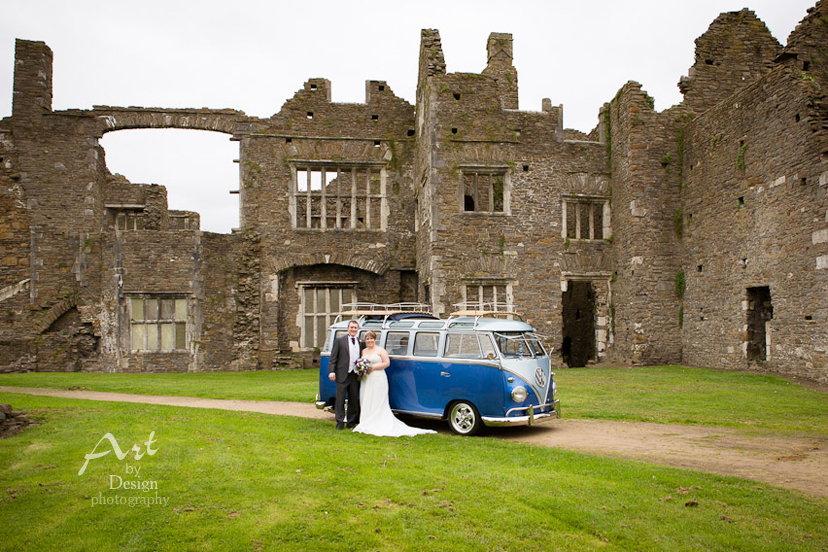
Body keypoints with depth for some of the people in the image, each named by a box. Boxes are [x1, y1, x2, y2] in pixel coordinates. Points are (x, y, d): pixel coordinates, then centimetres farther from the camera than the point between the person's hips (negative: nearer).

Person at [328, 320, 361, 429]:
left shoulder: (360, 343, 12)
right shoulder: (339, 341, 1)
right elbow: (333, 358, -3)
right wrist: (331, 371, -12)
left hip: (355, 376, 4)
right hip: (342, 375, -4)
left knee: (354, 400, 9)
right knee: (340, 400, 1)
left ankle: (351, 422, 20)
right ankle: (340, 422, 8)